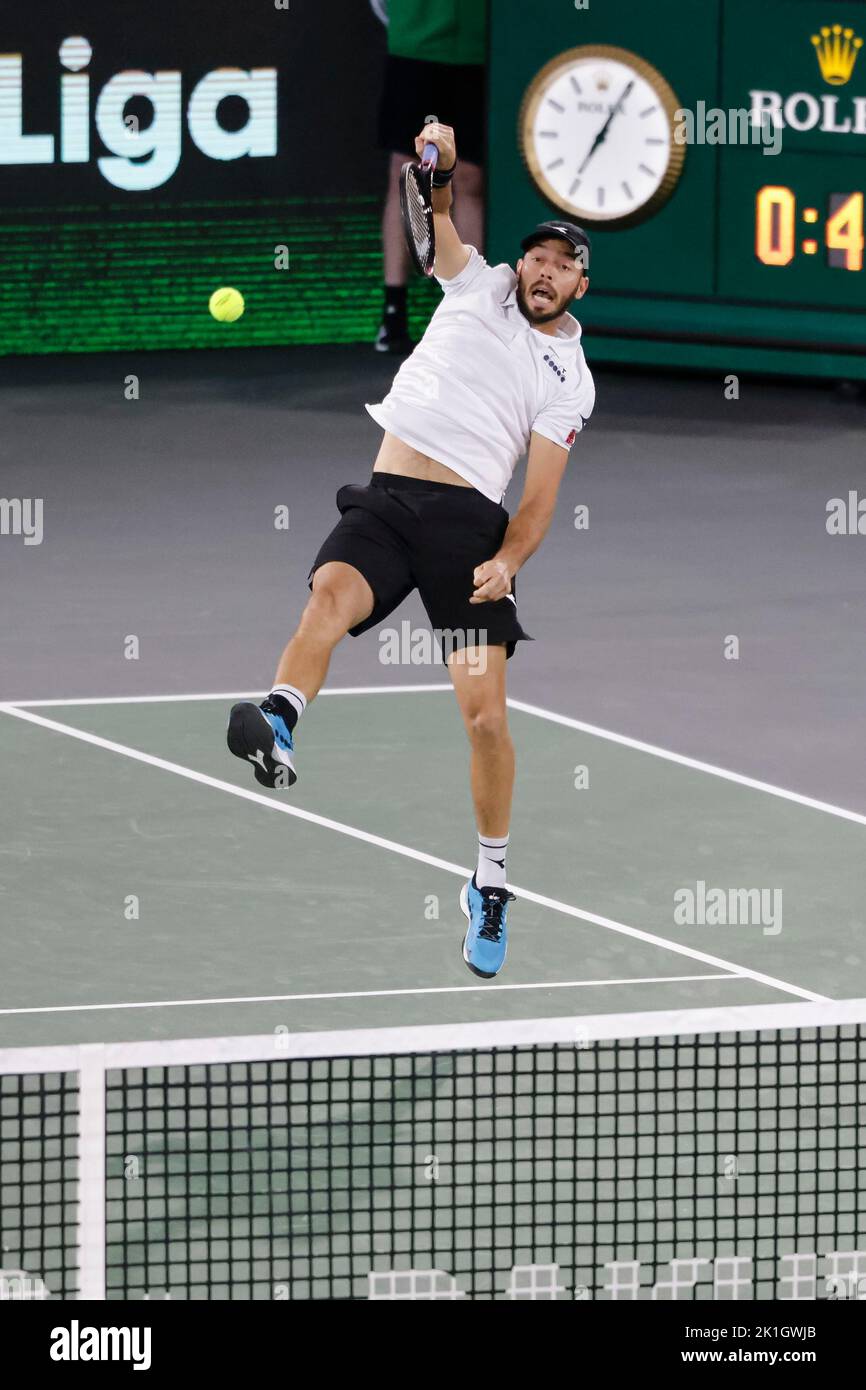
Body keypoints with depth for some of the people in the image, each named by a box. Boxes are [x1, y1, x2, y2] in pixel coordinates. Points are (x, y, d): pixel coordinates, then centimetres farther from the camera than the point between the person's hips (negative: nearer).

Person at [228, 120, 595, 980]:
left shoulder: (569, 377, 12)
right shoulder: (476, 287, 19)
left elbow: (540, 491, 4)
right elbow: (438, 220, 7)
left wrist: (508, 560, -14)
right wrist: (440, 174, -17)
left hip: (469, 520, -1)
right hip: (384, 500, 1)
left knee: (485, 714, -10)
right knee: (332, 591, -33)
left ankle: (490, 885, 6)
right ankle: (278, 728, -59)